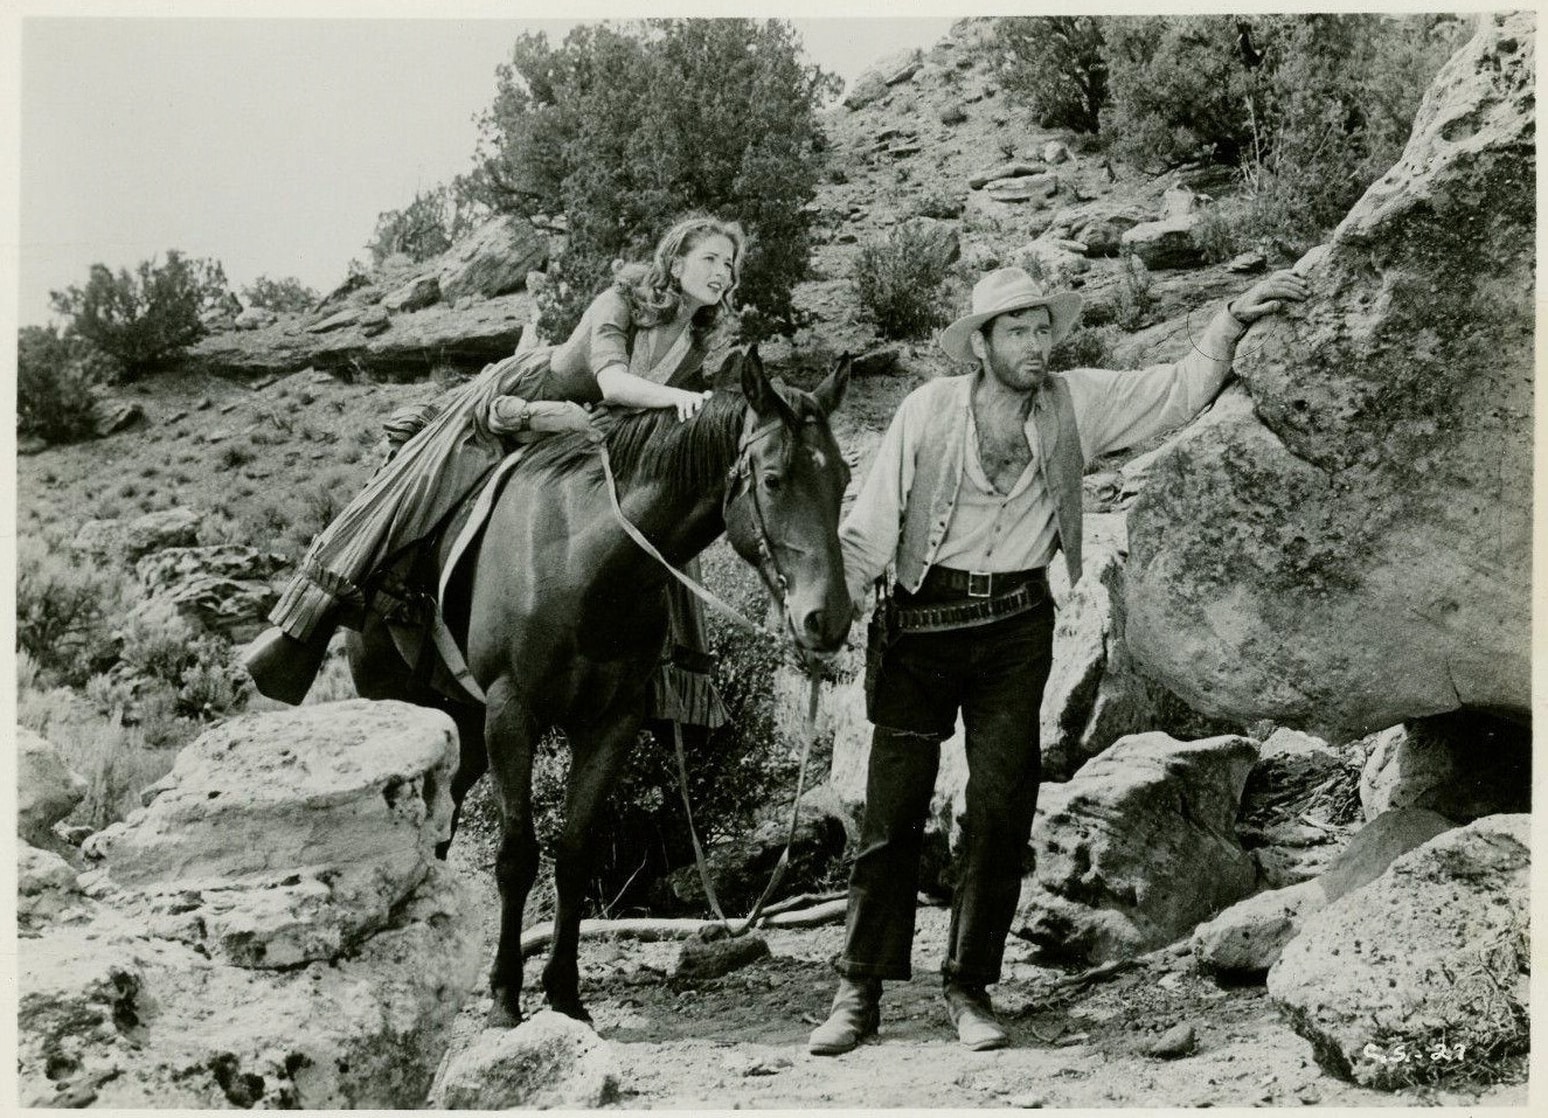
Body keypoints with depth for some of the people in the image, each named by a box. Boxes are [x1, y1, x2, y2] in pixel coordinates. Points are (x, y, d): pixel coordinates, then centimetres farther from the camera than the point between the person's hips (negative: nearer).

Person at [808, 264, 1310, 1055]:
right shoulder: (929, 411, -5)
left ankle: (970, 988, 11)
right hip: (921, 620, -2)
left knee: (1001, 810, 0)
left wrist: (1232, 323, -9)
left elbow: (1178, 391, 3)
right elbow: (870, 526, -2)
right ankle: (858, 993, 6)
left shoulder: (1075, 404, 3)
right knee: (893, 809, -1)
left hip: (1015, 628, 2)